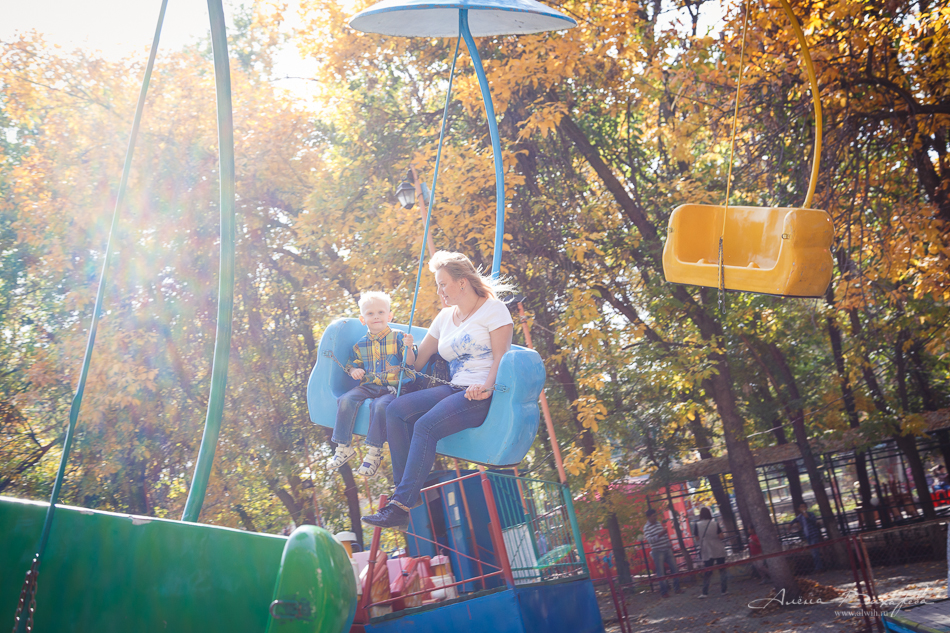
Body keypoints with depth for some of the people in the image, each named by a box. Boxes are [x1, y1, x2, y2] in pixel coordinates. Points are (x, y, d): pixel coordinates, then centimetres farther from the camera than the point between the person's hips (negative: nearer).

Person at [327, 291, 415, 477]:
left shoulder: (397, 338, 0)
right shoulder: (360, 345, 13)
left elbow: (410, 363, -7)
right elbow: (352, 364, 24)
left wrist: (409, 348, -27)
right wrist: (354, 371, 0)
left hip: (391, 387, -4)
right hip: (367, 386, 4)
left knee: (380, 405, -34)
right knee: (346, 400, -22)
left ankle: (374, 452, -23)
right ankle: (343, 447, -12)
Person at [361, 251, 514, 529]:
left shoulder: (493, 309, 1)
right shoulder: (446, 317, 22)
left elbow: (500, 357, -10)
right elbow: (418, 359, 24)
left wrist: (486, 387, -25)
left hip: (483, 395, -8)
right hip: (454, 390, 8)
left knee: (426, 425, -29)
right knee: (396, 410, -15)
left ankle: (401, 506, -29)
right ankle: (404, 488, -17)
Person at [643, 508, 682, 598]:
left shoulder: (659, 523, 11)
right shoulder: (646, 528, -10)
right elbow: (649, 540, -22)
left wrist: (670, 545, 20)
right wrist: (660, 534, -29)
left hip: (667, 550, 6)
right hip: (657, 552, -6)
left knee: (674, 568, 8)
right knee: (661, 572, -2)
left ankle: (677, 588, 19)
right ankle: (664, 591, 6)